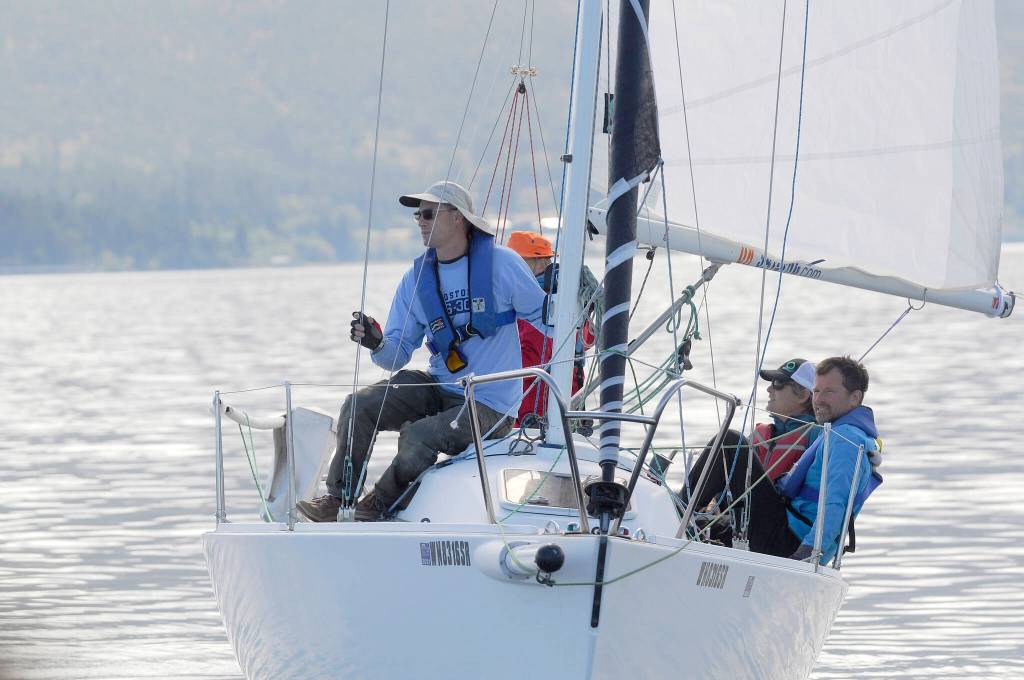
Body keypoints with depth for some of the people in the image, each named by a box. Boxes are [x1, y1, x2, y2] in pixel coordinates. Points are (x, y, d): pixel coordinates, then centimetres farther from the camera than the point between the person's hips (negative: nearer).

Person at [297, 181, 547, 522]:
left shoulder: (501, 263, -8)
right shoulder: (417, 279, 6)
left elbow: (547, 317, 0)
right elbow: (398, 355, 6)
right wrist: (377, 344, -17)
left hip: (489, 405, -6)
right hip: (437, 388, 6)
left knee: (418, 435, -30)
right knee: (360, 405, -15)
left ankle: (377, 505, -6)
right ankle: (338, 500, -9)